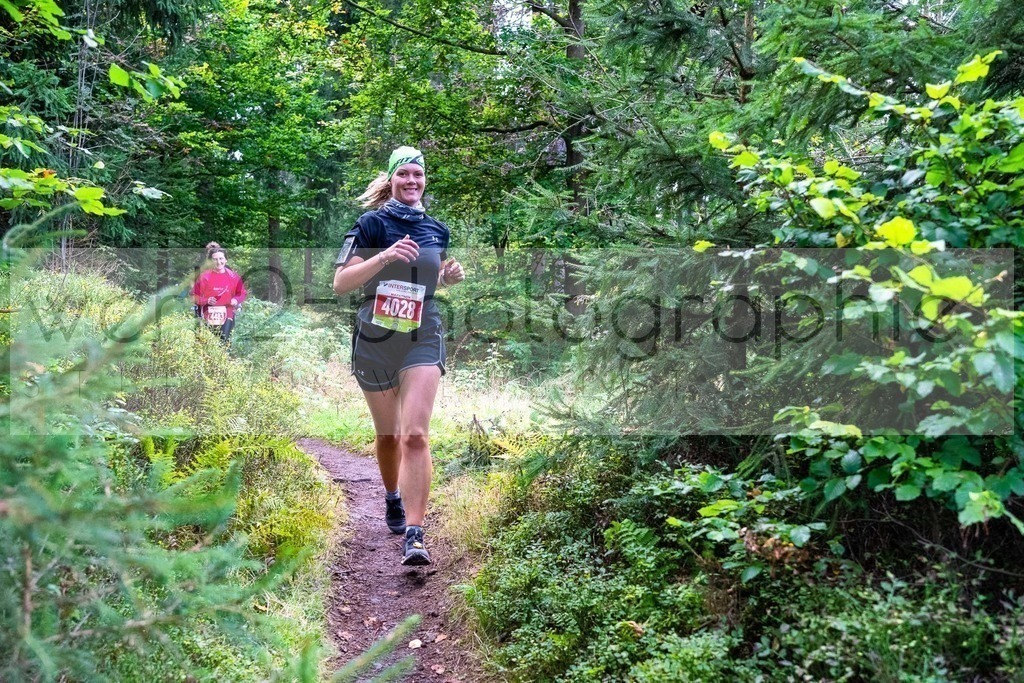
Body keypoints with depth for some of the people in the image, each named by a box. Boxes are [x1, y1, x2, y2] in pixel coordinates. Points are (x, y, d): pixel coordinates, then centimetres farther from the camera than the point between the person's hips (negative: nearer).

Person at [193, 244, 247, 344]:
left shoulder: (233, 276, 1)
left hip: (227, 316, 1)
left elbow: (242, 293, 9)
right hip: (209, 316, -1)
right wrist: (206, 301, -18)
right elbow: (195, 296, -1)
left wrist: (236, 300, -11)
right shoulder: (204, 276, -5)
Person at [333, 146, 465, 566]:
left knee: (415, 435, -14)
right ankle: (392, 498, 42)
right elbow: (340, 283, -12)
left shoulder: (437, 230, 9)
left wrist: (450, 276, 3)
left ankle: (414, 536, -15)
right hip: (374, 340, -1)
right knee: (387, 435, 14)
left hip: (423, 338, 1)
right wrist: (385, 257, -25)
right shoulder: (372, 224, -3)